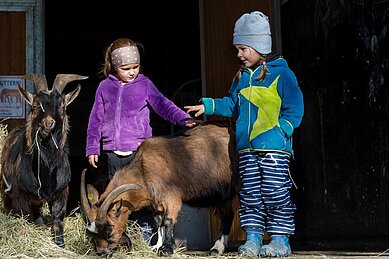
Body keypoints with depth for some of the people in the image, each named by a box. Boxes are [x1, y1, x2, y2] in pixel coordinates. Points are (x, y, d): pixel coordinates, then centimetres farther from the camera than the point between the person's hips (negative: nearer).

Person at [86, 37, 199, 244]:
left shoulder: (144, 85, 4)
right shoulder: (105, 87, 9)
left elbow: (163, 105, -3)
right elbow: (95, 119, 12)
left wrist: (184, 119, -20)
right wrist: (93, 148, 8)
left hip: (138, 150, -2)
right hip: (112, 152, 2)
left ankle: (148, 234, 2)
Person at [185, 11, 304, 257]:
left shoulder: (281, 74, -4)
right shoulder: (241, 77, 16)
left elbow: (294, 109, -5)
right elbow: (232, 105, 24)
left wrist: (279, 131, -14)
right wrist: (208, 106, 13)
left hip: (274, 148, -6)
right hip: (246, 148, 6)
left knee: (276, 195, -5)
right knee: (249, 195, 6)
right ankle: (253, 238, 11)